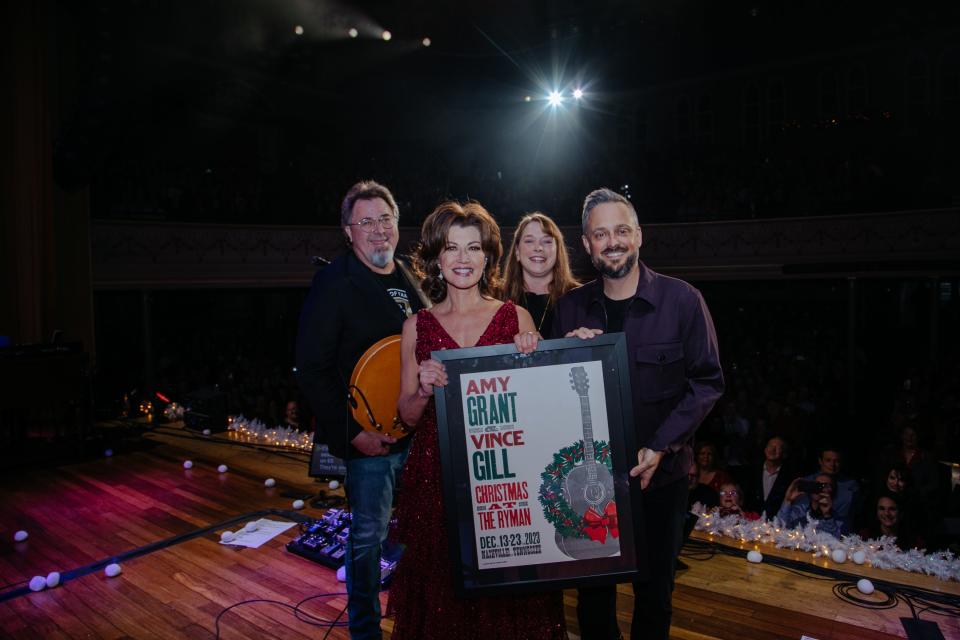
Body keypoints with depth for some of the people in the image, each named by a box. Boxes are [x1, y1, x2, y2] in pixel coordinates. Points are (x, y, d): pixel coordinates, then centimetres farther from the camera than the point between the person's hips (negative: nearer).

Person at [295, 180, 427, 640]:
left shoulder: (412, 279, 9)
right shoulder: (334, 284, -10)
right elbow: (312, 368, -13)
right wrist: (351, 432, -16)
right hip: (370, 436, -6)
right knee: (369, 533, 4)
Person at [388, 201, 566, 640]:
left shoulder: (516, 318, 1)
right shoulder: (418, 327, 3)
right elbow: (407, 415, 5)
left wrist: (530, 360, -14)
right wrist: (424, 389, -16)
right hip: (437, 479, 1)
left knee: (506, 598, 8)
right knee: (442, 594, 9)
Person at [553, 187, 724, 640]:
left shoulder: (681, 300, -9)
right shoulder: (570, 307, -1)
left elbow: (708, 381, -7)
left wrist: (660, 447, -16)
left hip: (661, 473, -2)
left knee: (654, 589, 15)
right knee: (592, 586, 15)